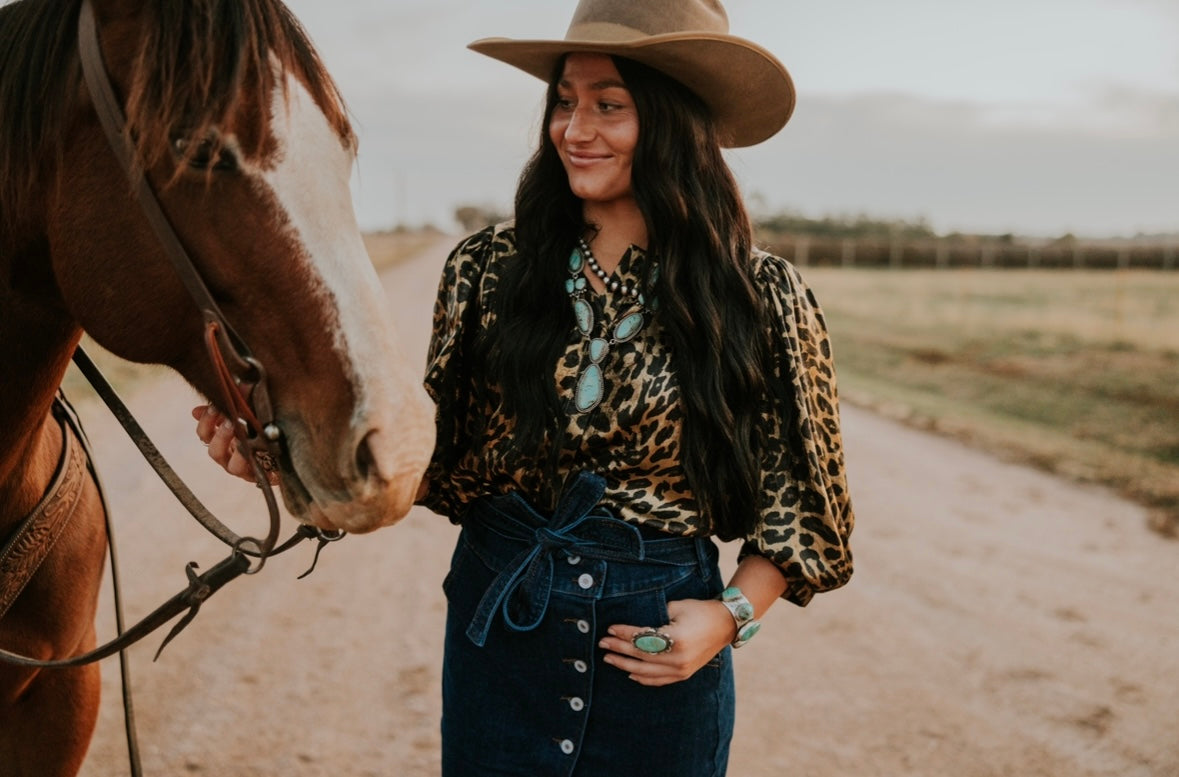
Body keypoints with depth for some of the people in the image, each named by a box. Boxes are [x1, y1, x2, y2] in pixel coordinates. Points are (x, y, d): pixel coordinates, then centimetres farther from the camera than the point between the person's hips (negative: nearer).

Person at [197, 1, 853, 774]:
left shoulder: (762, 298, -9)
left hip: (663, 641, -1)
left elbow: (798, 499, 0)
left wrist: (733, 614, -13)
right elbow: (445, 458, 0)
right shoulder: (490, 268, -4)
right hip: (499, 618, 2)